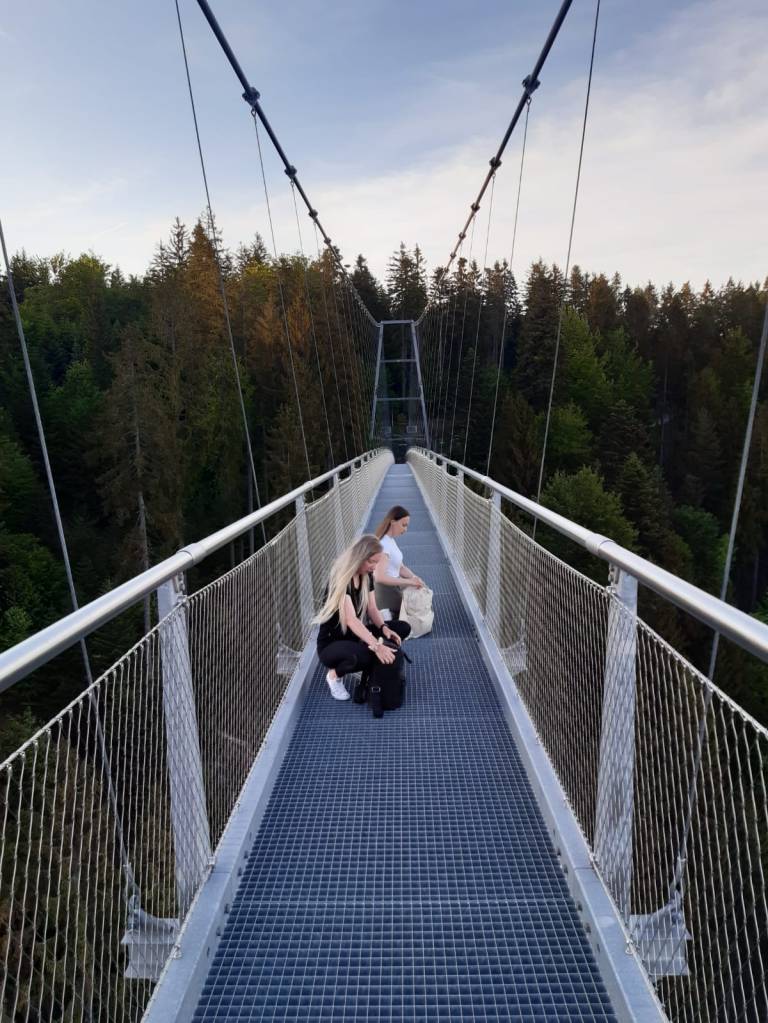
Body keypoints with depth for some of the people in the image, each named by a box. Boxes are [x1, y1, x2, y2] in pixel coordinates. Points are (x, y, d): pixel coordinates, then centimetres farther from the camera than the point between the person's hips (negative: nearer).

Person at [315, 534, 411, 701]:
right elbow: (350, 619, -35)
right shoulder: (340, 578, -26)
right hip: (331, 643, -7)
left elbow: (372, 608, 0)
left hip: (356, 635, 8)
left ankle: (366, 667, 3)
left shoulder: (367, 576, -2)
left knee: (403, 628, -6)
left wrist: (384, 628, -21)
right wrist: (376, 645, -46)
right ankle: (334, 675, -6)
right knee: (363, 655, -40)